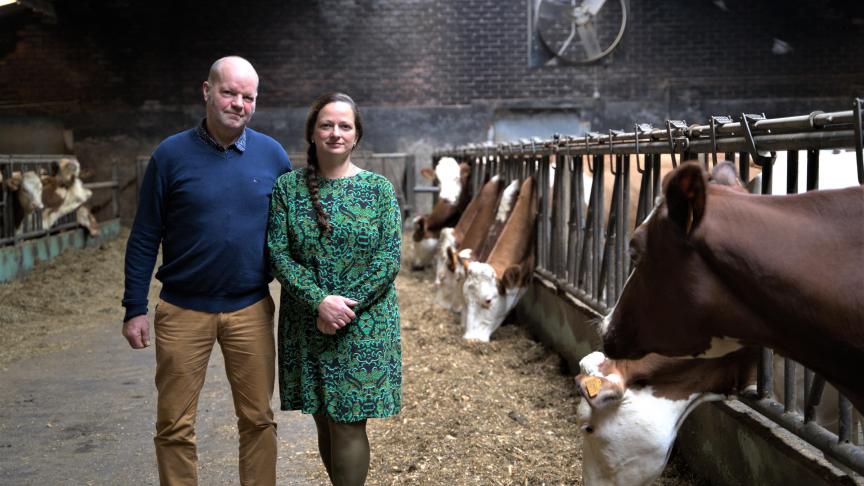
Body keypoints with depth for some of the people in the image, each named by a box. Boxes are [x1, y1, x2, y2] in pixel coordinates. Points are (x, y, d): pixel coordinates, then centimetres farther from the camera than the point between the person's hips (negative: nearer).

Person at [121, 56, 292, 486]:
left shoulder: (272, 155, 2)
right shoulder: (172, 154, -3)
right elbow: (144, 237, -1)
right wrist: (135, 308, -3)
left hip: (251, 309, 1)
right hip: (183, 309, -1)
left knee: (258, 419, 10)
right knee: (175, 426, 8)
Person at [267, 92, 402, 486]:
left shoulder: (379, 188, -1)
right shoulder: (287, 187, 2)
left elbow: (389, 258, -6)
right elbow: (278, 254, -5)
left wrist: (347, 307, -15)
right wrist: (320, 301, -17)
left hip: (364, 327, -2)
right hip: (306, 326, 2)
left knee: (348, 424, 0)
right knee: (324, 422, 11)